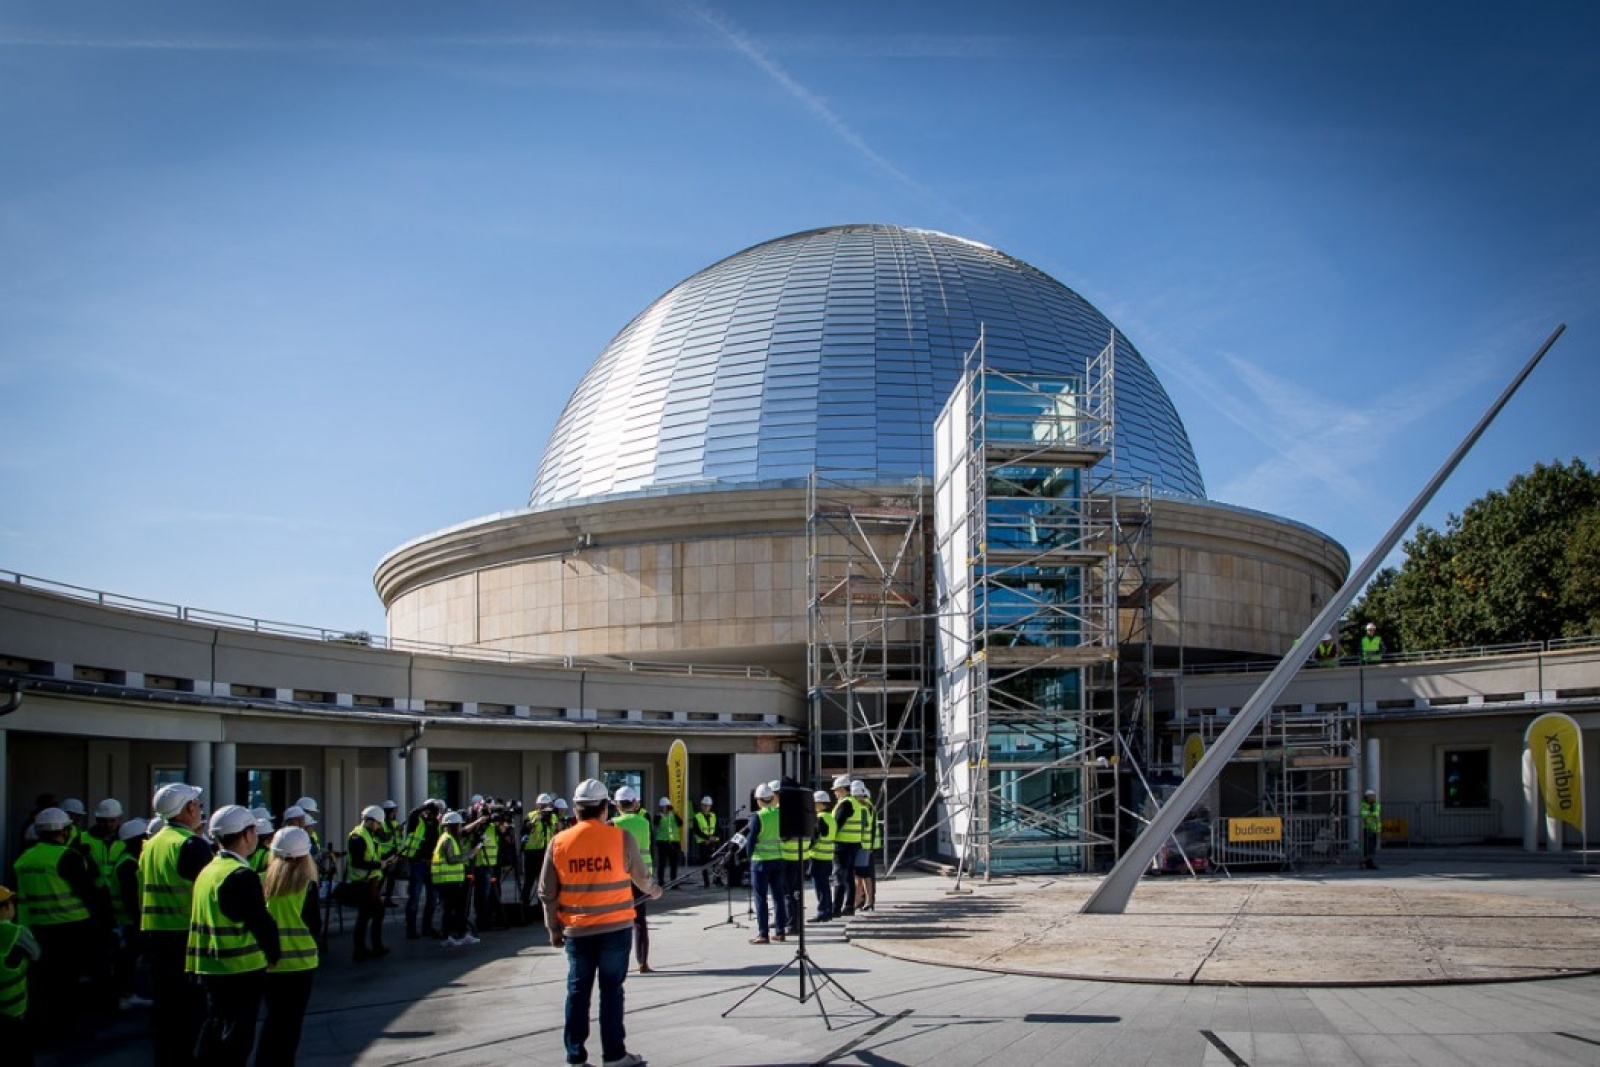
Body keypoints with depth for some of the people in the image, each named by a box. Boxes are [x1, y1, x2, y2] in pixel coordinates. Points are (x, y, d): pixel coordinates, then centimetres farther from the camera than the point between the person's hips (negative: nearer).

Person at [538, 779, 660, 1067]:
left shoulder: (559, 842, -2)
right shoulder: (621, 838, -8)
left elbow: (547, 892, 3)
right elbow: (642, 877, 8)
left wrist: (554, 928, 14)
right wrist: (655, 892, 29)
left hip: (576, 930, 2)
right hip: (616, 927, -2)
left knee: (577, 992, 10)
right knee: (611, 991, 6)